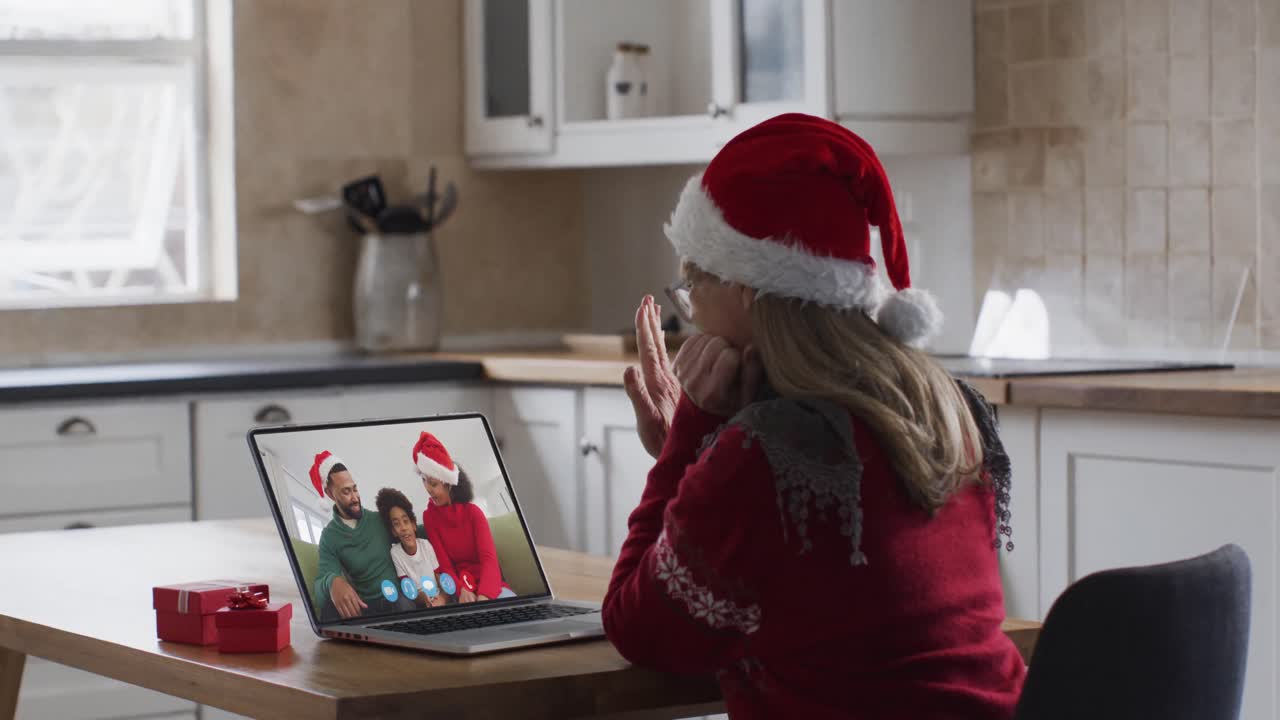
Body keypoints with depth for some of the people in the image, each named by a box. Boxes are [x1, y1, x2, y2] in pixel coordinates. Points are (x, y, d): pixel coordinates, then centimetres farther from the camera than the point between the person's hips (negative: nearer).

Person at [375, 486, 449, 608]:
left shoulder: (426, 544, -3)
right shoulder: (395, 553, -6)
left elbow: (441, 578, 0)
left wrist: (442, 597, -21)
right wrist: (424, 598, -26)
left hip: (438, 598, 0)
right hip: (419, 603, 0)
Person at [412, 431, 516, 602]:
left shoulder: (473, 512, 0)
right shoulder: (429, 516, 1)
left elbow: (489, 558, -14)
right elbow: (444, 565, -3)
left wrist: (483, 596, -34)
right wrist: (461, 590, -26)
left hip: (488, 583, 1)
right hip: (460, 584, -1)